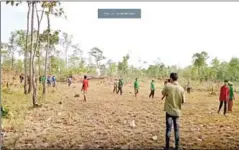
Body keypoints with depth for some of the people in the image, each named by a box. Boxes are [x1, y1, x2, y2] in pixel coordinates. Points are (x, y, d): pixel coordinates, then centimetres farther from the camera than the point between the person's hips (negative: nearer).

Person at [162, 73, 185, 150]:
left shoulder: (167, 86, -13)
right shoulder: (181, 88, -7)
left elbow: (163, 93, 5)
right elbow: (183, 101, -1)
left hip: (169, 111, -2)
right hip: (177, 111, 2)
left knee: (168, 128, 6)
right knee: (177, 129, 12)